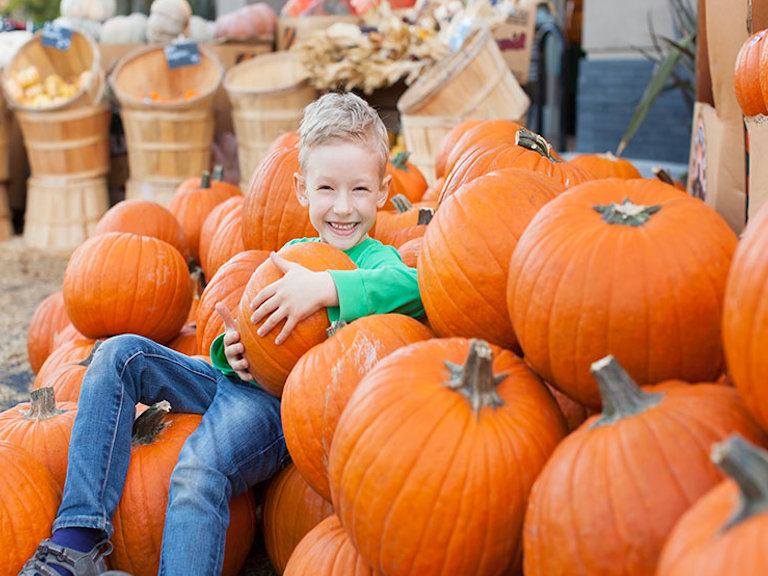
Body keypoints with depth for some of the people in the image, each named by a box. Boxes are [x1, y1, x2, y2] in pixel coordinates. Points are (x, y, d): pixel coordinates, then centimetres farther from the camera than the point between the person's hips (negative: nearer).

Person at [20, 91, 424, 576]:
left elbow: (413, 288, -27)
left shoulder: (376, 260, -2)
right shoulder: (291, 255, 19)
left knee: (199, 471, -34)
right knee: (121, 354, -8)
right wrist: (230, 351, 0)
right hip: (240, 381, 8)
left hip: (280, 408, -8)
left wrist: (325, 286, -34)